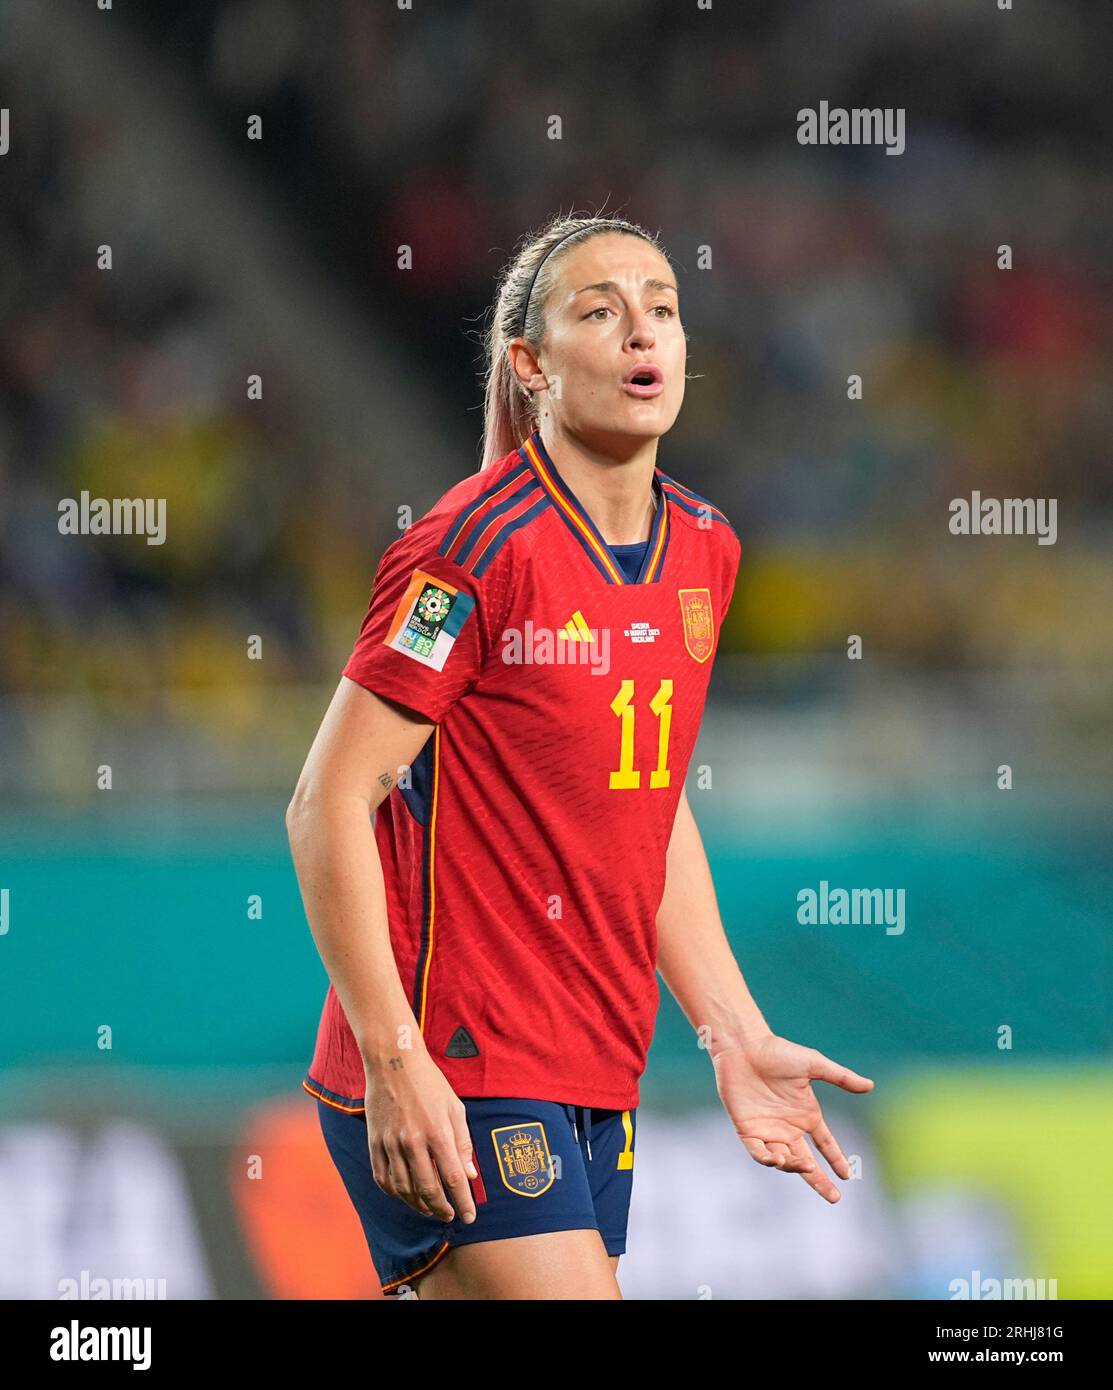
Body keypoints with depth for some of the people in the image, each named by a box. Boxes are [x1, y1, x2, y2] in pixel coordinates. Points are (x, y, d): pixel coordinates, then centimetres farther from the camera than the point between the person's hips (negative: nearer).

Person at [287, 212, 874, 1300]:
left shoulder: (704, 550, 10)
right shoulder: (475, 548, -13)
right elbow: (328, 804, -14)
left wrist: (735, 1037, 15)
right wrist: (395, 1060, -20)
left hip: (594, 1079, 7)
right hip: (455, 1081, -7)